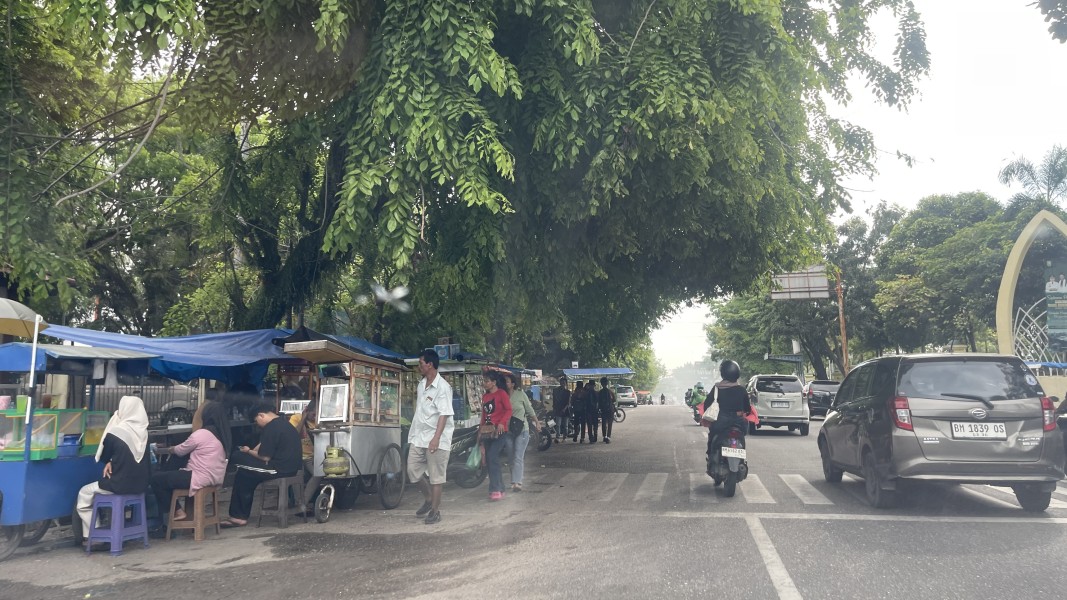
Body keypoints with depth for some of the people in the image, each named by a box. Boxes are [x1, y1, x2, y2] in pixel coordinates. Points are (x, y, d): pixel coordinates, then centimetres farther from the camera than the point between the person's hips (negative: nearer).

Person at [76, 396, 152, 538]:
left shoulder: (114, 433, -16)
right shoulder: (144, 432, 2)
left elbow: (103, 457, 2)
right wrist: (112, 462, 6)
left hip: (119, 485, -7)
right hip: (140, 485, 7)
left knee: (84, 493, 19)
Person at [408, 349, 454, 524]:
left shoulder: (442, 387, -14)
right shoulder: (421, 384, 11)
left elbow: (444, 414, -20)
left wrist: (436, 437, -27)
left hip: (436, 439, -8)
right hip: (419, 437, 8)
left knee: (436, 476, 0)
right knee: (413, 470, 9)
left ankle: (435, 511, 10)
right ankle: (428, 499, 30)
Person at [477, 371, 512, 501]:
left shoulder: (501, 393, -4)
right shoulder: (485, 397, 17)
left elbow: (508, 410, -12)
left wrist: (502, 423, -26)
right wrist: (480, 431, 16)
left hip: (499, 431, -8)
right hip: (487, 432, 8)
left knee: (492, 458, -19)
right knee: (491, 461, 8)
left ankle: (495, 490, -16)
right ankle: (500, 490, 16)